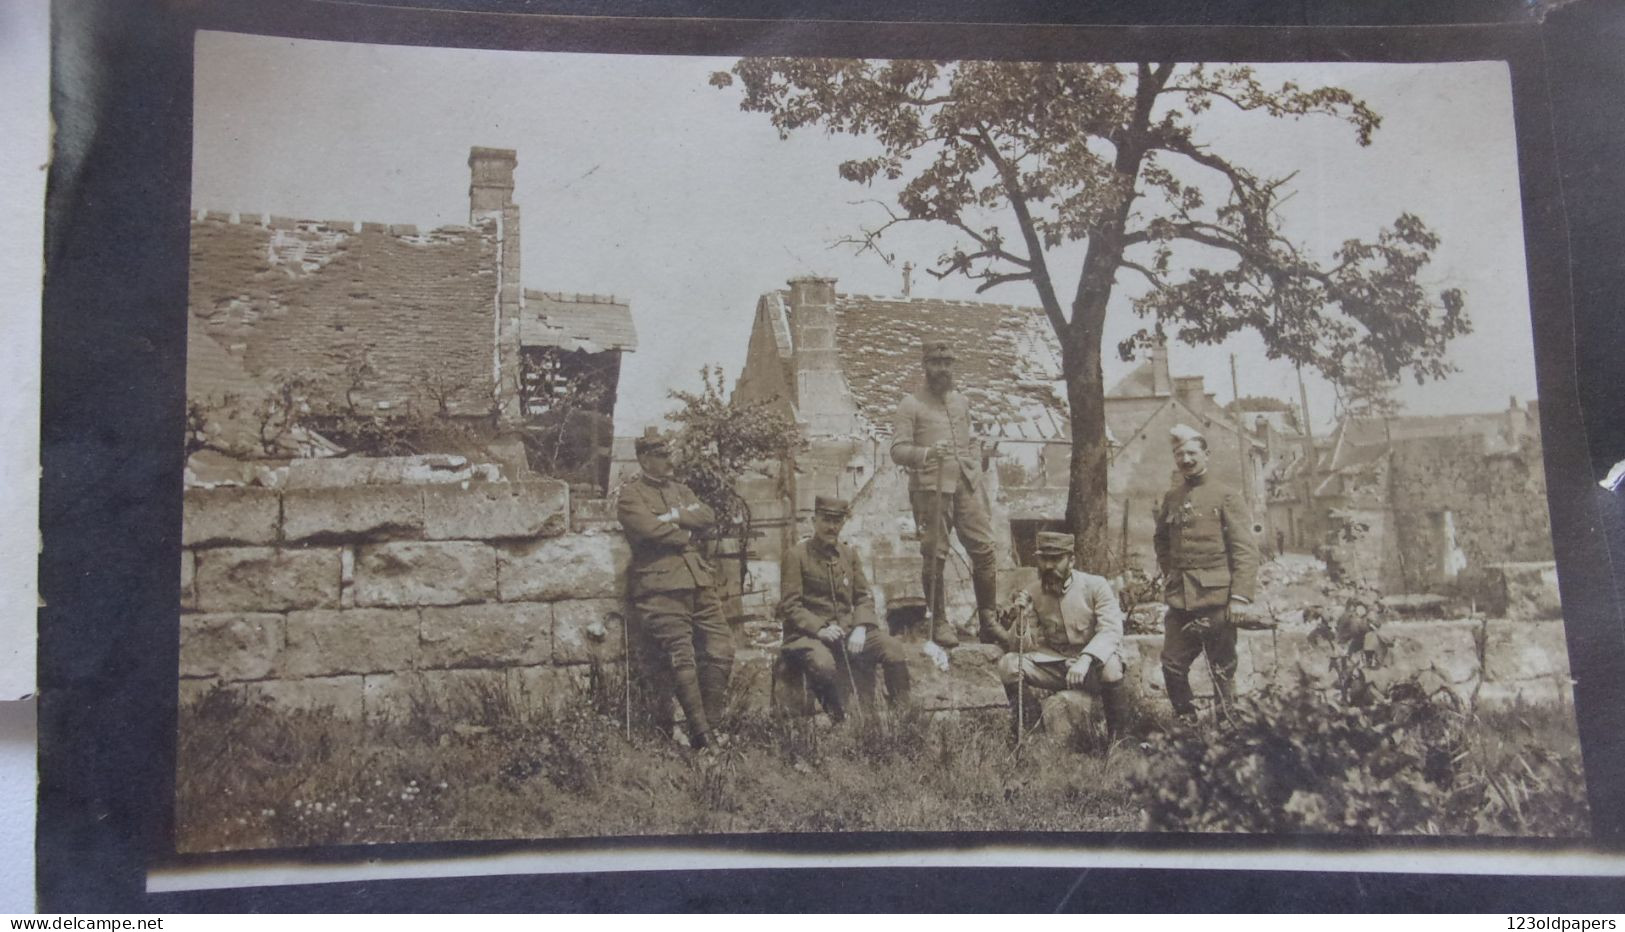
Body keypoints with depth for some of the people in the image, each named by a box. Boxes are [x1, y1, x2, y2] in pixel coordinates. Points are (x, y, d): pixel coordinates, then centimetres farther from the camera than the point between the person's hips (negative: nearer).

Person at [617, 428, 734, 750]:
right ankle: (700, 733, -6)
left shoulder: (680, 490, 25)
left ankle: (711, 723, 11)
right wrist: (685, 535, 0)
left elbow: (708, 516, 8)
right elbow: (648, 528, -13)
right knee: (681, 657, -11)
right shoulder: (631, 494, 4)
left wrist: (675, 516, -6)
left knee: (721, 650, 1)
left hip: (699, 581, 7)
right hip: (661, 585, -7)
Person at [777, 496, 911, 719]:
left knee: (894, 650, -17)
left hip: (849, 631, 5)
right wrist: (820, 629, -20)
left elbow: (864, 598, 14)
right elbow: (789, 606, -7)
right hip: (809, 634, -5)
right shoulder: (796, 556, -2)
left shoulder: (849, 555, 15)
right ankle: (841, 721, -15)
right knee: (823, 664, -37)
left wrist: (860, 627, -7)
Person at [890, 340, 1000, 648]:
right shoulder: (911, 404, 1)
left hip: (967, 485, 5)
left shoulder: (962, 401, 19)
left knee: (984, 550, -2)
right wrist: (927, 453, -24)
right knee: (935, 556, -2)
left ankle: (989, 622, 6)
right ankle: (939, 623, 8)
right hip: (931, 487, -5)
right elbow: (898, 450, -6)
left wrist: (976, 470, 13)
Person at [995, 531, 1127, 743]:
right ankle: (1030, 729, 4)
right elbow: (1022, 646, -2)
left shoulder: (1095, 585, -10)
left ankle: (1116, 732, -11)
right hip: (1054, 665, 3)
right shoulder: (1031, 593, -1)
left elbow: (1111, 630, -22)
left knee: (1110, 668, -37)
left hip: (1092, 664, -3)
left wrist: (1085, 660, -38)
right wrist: (1020, 619, -23)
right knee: (1008, 664, -20)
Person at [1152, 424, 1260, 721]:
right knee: (1172, 665, 6)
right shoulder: (1171, 498, 11)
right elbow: (1160, 540, 27)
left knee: (1222, 669, 5)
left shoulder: (1227, 497, -4)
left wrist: (1241, 596, -16)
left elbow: (1246, 550, -9)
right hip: (1179, 600, 5)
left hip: (1216, 598, -5)